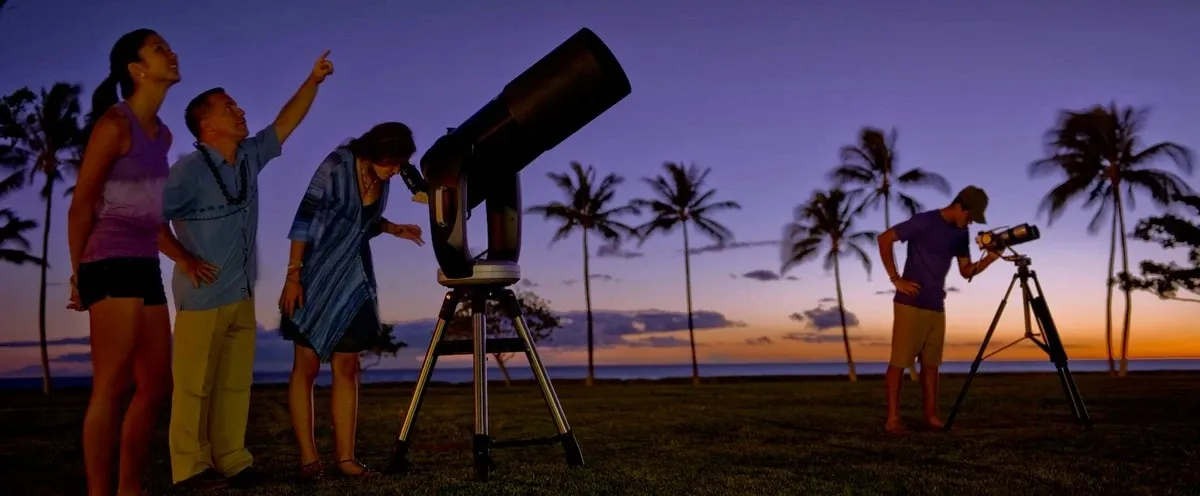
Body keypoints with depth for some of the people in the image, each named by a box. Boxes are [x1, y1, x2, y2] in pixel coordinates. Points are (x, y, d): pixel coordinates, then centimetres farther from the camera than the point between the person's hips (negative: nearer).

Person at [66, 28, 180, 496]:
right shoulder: (114, 124, -7)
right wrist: (78, 274, -3)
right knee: (111, 387, -9)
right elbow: (82, 204, -5)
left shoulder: (163, 134, 17)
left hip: (145, 265, 9)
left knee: (156, 386, 10)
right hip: (113, 264, -9)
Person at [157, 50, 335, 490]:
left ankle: (231, 462, 13)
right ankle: (190, 468, 4)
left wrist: (313, 80, 3)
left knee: (236, 383, 8)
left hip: (242, 295, 7)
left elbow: (286, 123, 10)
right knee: (195, 384, -2)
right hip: (203, 295, -7)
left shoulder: (250, 158, 7)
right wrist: (183, 259, -13)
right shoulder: (190, 169, -12)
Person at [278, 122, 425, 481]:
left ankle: (345, 456, 7)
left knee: (347, 367, 4)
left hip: (354, 280, 6)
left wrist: (394, 229, 0)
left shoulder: (382, 181, 3)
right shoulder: (336, 167, -14)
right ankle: (308, 458, 3)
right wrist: (293, 274, -19)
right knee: (307, 366, -2)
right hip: (316, 276, -6)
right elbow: (304, 219, -15)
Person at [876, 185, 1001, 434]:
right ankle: (893, 417, -2)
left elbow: (966, 271, 14)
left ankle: (931, 415, 15)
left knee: (931, 362, 9)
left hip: (936, 307, 7)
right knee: (900, 360, -4)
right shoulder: (924, 221, -12)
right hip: (910, 304, -7)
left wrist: (989, 259, -6)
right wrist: (895, 279, -14)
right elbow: (884, 239, -13)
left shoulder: (961, 233, 10)